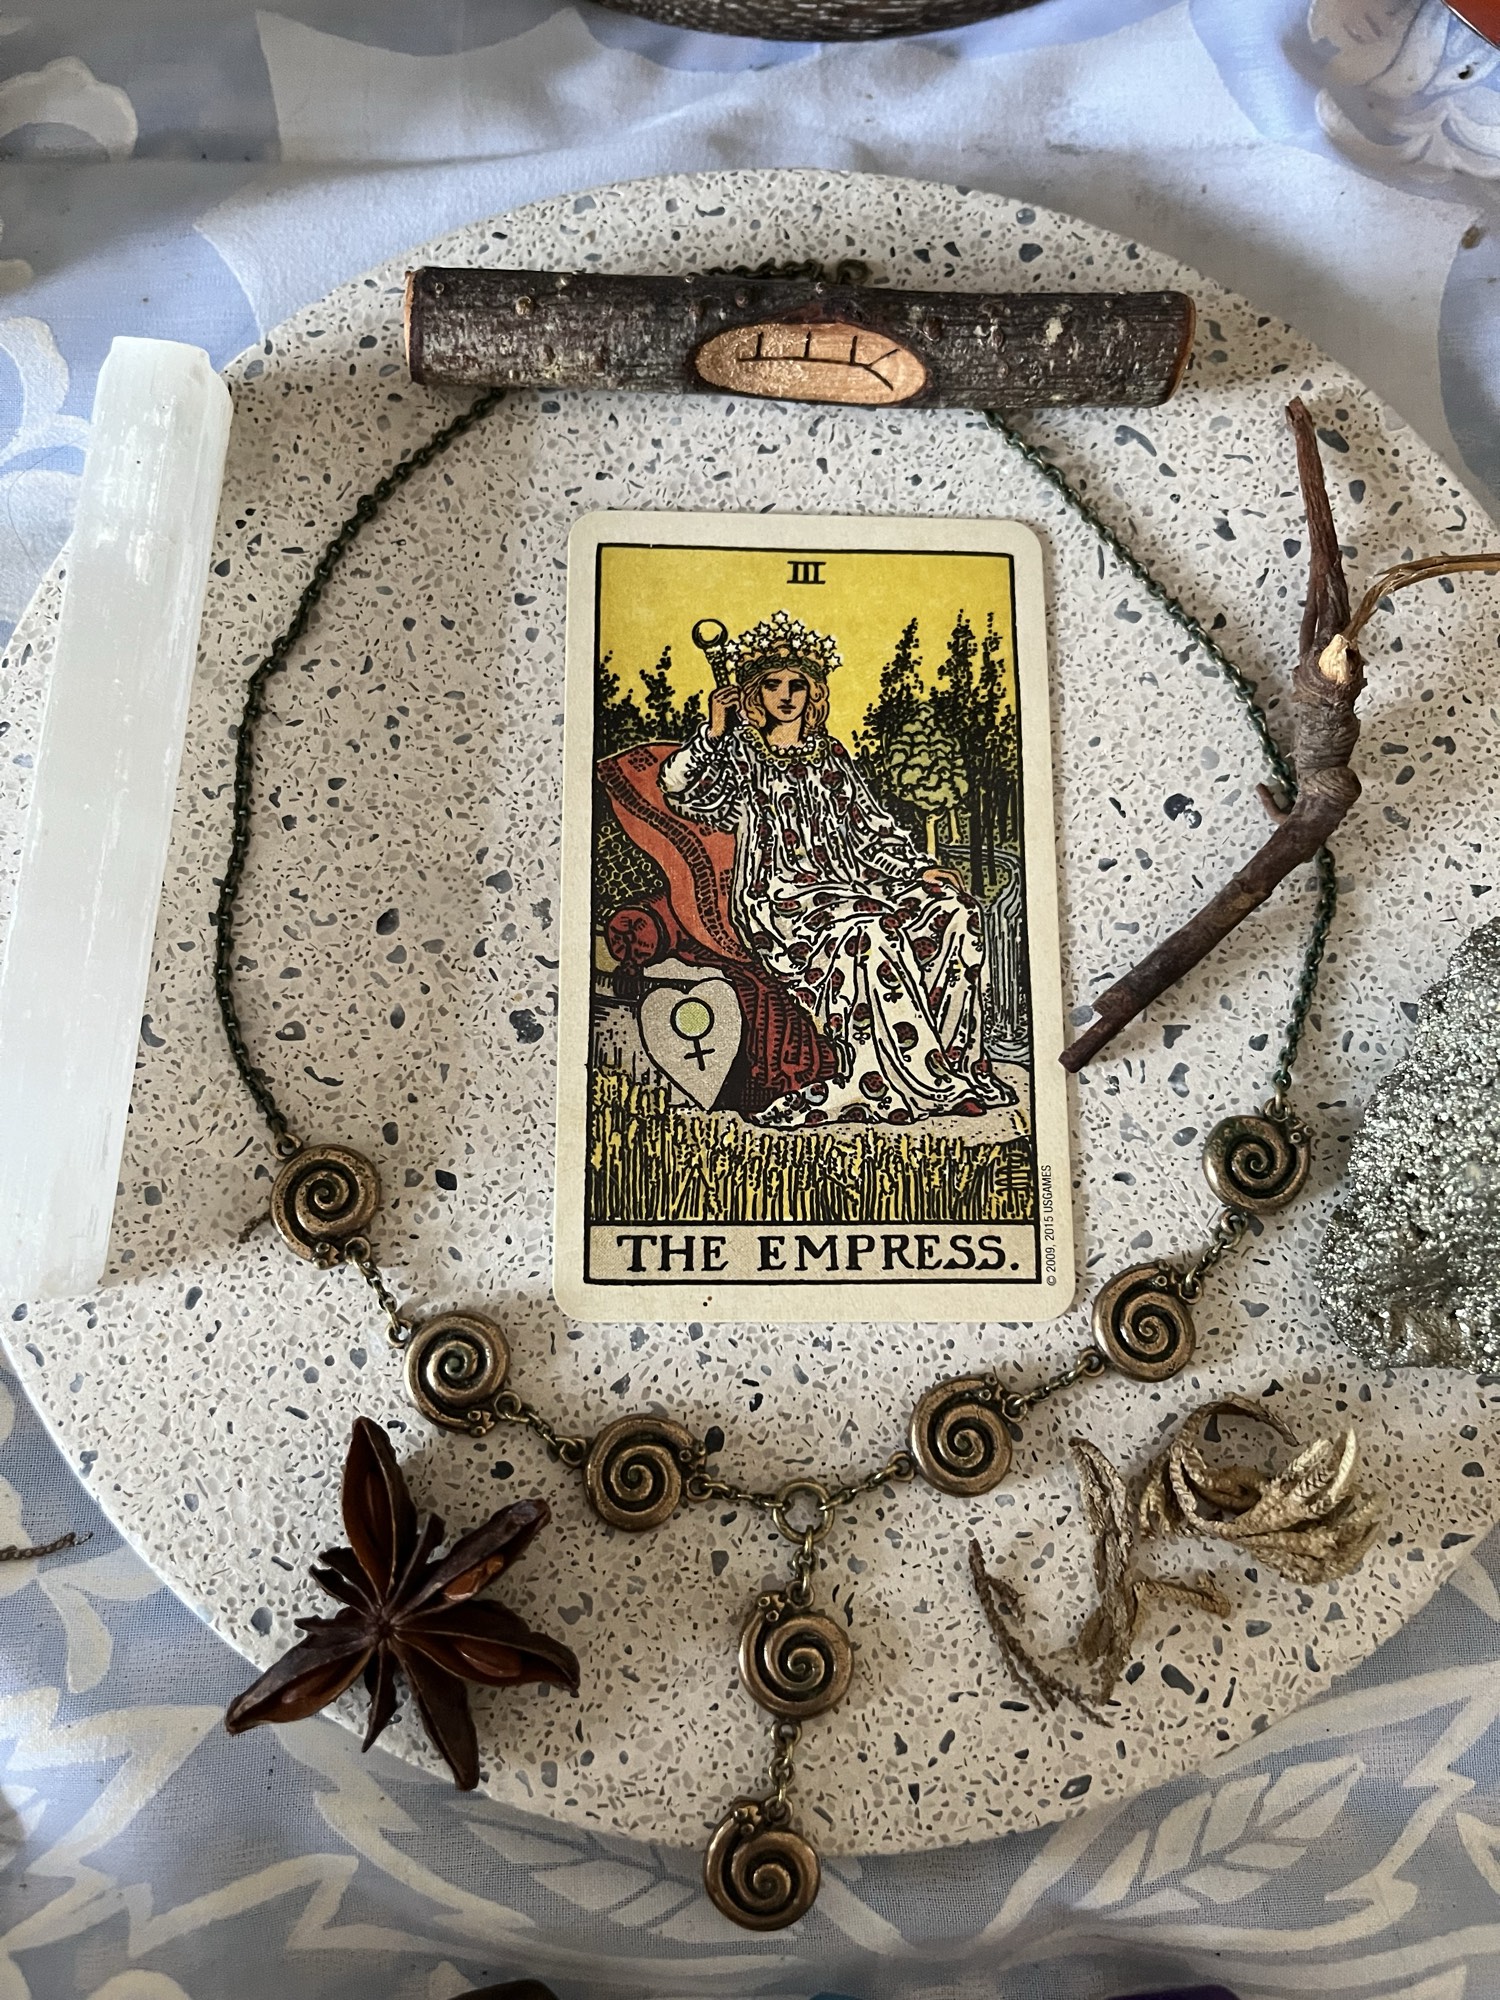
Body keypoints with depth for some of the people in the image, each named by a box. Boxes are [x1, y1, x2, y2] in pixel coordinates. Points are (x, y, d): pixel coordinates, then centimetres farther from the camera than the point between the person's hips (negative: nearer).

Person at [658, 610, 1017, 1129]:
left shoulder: (829, 752, 21)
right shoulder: (739, 753, 9)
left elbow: (873, 824, 17)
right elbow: (677, 787, -9)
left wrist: (920, 868, 3)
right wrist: (714, 731, -22)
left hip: (849, 881, 5)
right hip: (779, 892, -5)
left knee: (954, 909, -18)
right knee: (867, 932, -35)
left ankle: (958, 1062, -17)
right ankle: (906, 1081, -29)